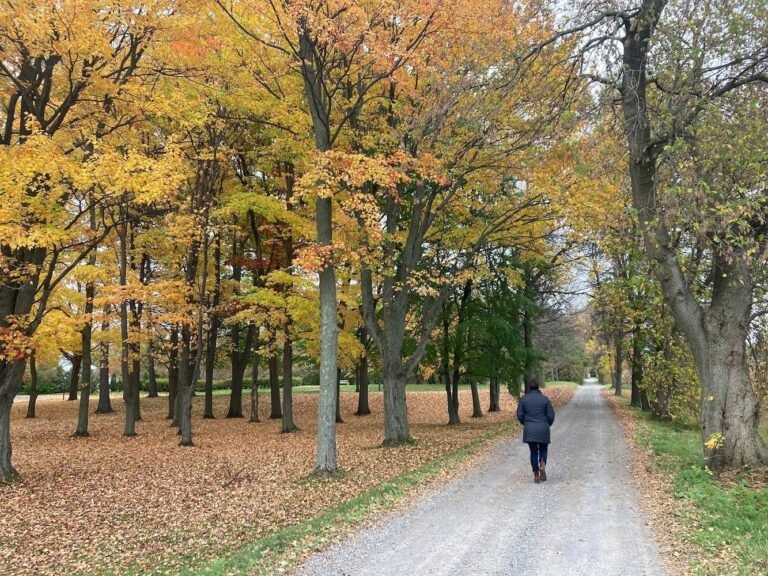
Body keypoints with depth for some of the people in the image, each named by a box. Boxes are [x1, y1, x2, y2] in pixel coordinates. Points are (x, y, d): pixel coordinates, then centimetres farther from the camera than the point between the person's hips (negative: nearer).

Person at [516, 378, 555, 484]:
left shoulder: (523, 399, -1)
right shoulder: (545, 399, -3)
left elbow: (520, 415, -2)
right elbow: (551, 415, -4)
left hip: (529, 430, 1)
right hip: (543, 430, -1)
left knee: (534, 452, 10)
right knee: (543, 450, 16)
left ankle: (536, 475, 7)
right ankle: (542, 466, -11)